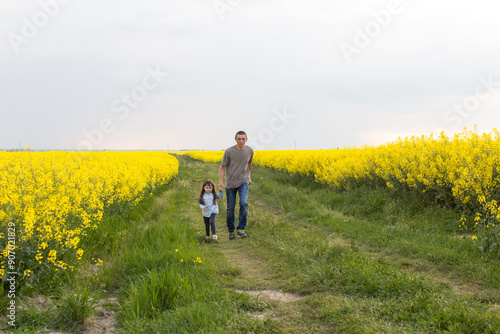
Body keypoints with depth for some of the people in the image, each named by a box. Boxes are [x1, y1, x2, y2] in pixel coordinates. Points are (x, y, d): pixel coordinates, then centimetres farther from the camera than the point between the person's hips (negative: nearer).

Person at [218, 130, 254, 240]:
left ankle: (241, 229, -15)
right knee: (230, 208, 5)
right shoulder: (229, 152, -14)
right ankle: (231, 231, 26)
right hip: (230, 183, -1)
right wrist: (220, 182, -19)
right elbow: (222, 167, -7)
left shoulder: (250, 151, -4)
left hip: (243, 182, 1)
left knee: (244, 203, -22)